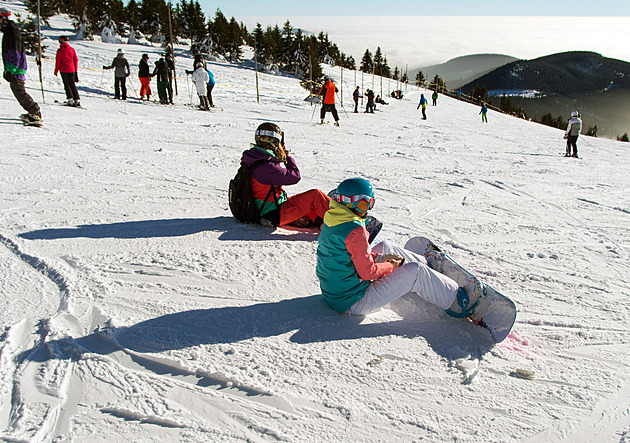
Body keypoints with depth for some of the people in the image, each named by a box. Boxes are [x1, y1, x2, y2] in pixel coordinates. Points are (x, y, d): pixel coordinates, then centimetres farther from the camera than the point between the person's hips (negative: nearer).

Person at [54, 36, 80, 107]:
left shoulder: (60, 51, -7)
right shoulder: (72, 49, 2)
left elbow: (58, 62, -5)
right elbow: (76, 60, 7)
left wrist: (56, 71, 4)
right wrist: (76, 70, 16)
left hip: (63, 69, -3)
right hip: (71, 69, 3)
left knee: (66, 84, 5)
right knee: (72, 84, 10)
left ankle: (70, 99, -4)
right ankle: (77, 100, 4)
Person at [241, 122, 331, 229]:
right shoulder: (266, 166, -27)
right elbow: (295, 176, -19)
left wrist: (282, 156, 6)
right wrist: (287, 157, -4)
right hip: (274, 215, -10)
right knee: (315, 195, -15)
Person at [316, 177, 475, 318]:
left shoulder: (330, 223, 3)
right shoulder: (356, 231, -26)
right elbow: (367, 272, -24)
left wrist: (378, 257, 7)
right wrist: (390, 266, -4)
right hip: (353, 303, -9)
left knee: (385, 247, 20)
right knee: (415, 272, -5)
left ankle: (427, 263, 40)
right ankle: (455, 302, 13)